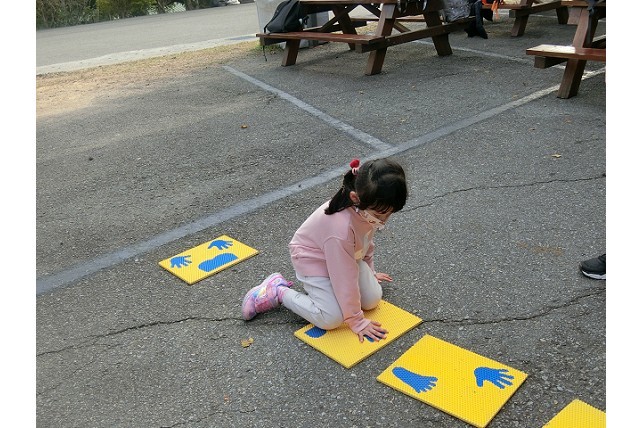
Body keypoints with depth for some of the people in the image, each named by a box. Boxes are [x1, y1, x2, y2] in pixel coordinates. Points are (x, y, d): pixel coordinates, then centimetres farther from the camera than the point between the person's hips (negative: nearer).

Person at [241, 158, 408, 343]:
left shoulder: (370, 208, -18)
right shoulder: (341, 227, -42)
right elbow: (346, 279, -30)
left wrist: (370, 272, 20)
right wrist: (356, 321, -19)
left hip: (348, 256, 8)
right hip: (313, 260, -7)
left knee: (372, 299, -4)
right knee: (331, 319, -19)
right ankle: (277, 291, -2)